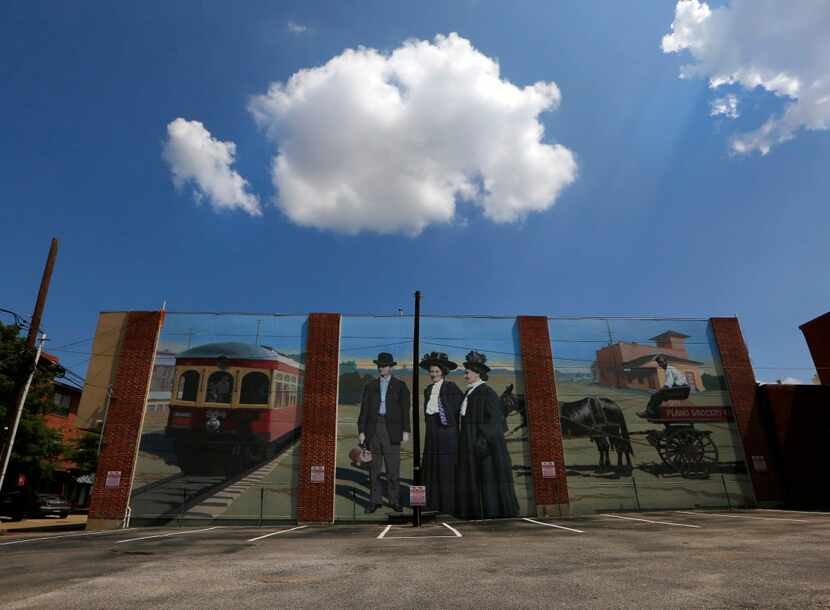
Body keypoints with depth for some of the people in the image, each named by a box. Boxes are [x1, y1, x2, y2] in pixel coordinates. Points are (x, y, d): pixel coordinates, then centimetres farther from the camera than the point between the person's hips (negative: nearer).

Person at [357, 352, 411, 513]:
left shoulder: (400, 386, 6)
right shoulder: (370, 386, 12)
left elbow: (405, 409, 3)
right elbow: (364, 410, 9)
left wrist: (405, 431, -5)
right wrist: (361, 431, 3)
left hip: (392, 429, -2)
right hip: (373, 428, 2)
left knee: (393, 468, 0)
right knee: (374, 468, 6)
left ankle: (394, 500, 11)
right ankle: (375, 500, 14)